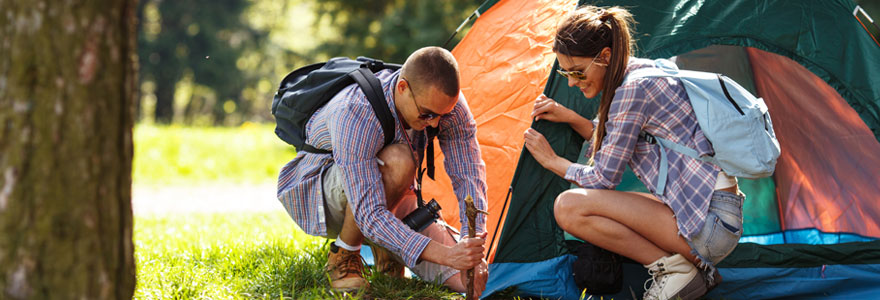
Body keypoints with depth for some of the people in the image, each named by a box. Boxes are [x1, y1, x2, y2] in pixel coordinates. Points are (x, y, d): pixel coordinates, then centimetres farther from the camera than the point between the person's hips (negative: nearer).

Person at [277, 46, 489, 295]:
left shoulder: (445, 101, -22)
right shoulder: (354, 115, -39)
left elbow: (469, 175, -17)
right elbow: (368, 214, -44)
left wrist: (474, 246, -33)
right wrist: (443, 254, -52)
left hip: (389, 197, 6)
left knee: (465, 280, -12)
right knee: (396, 161, -40)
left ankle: (383, 244, 15)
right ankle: (343, 256, -17)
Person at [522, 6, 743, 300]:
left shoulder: (633, 90, -15)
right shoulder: (645, 71, 14)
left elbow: (603, 178, -10)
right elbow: (616, 149, 25)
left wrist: (553, 160, 5)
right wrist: (570, 118, 17)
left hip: (711, 222, -10)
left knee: (569, 207, -17)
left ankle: (672, 268, -9)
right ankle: (695, 266, 10)